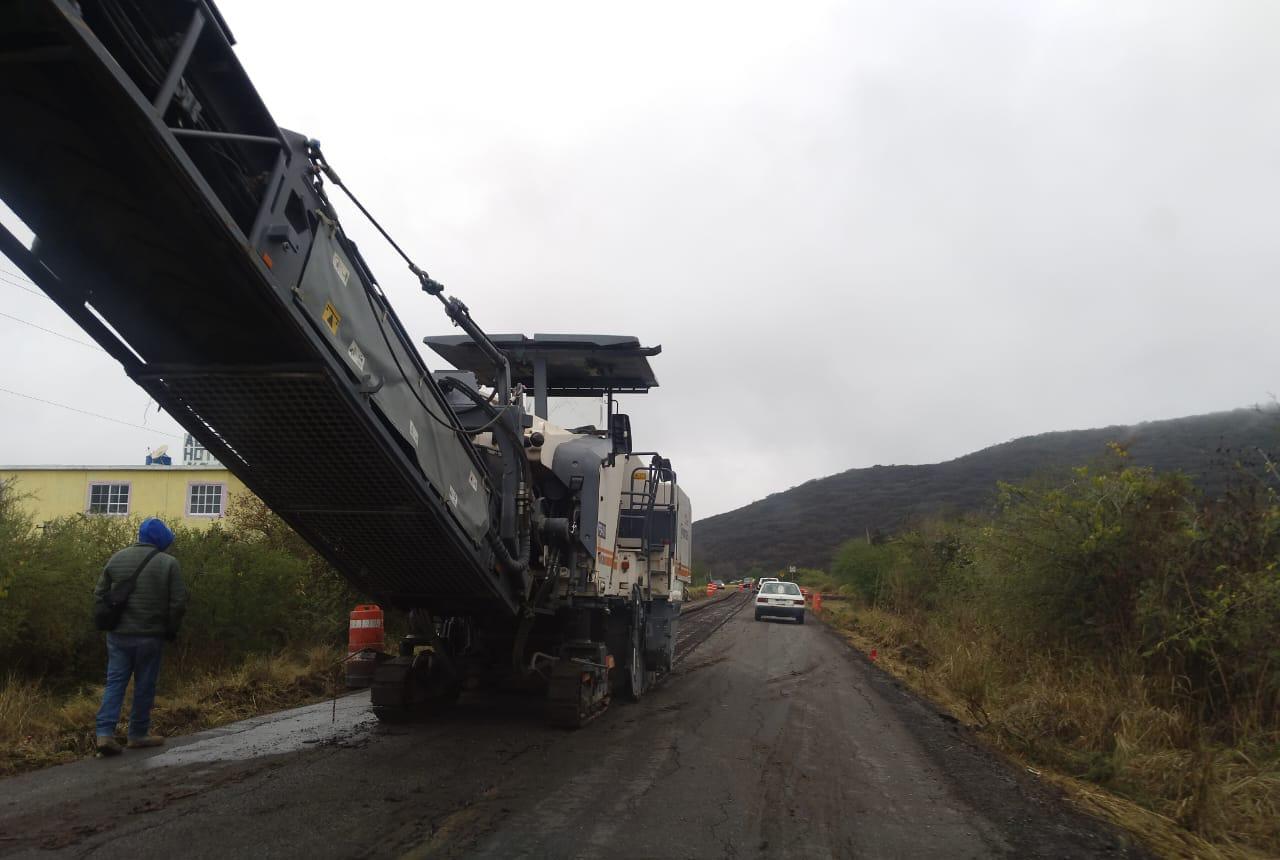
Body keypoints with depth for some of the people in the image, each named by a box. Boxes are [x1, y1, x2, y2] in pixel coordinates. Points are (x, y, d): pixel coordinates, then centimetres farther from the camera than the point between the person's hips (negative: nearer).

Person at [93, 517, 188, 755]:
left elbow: (99, 595, 7)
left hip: (118, 634, 3)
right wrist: (171, 629, 4)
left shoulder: (117, 559, 4)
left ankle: (105, 732, -3)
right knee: (144, 685, 8)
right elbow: (178, 602, -11)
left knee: (115, 682, 8)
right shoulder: (168, 563, -8)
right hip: (150, 635, -3)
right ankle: (138, 734, 16)